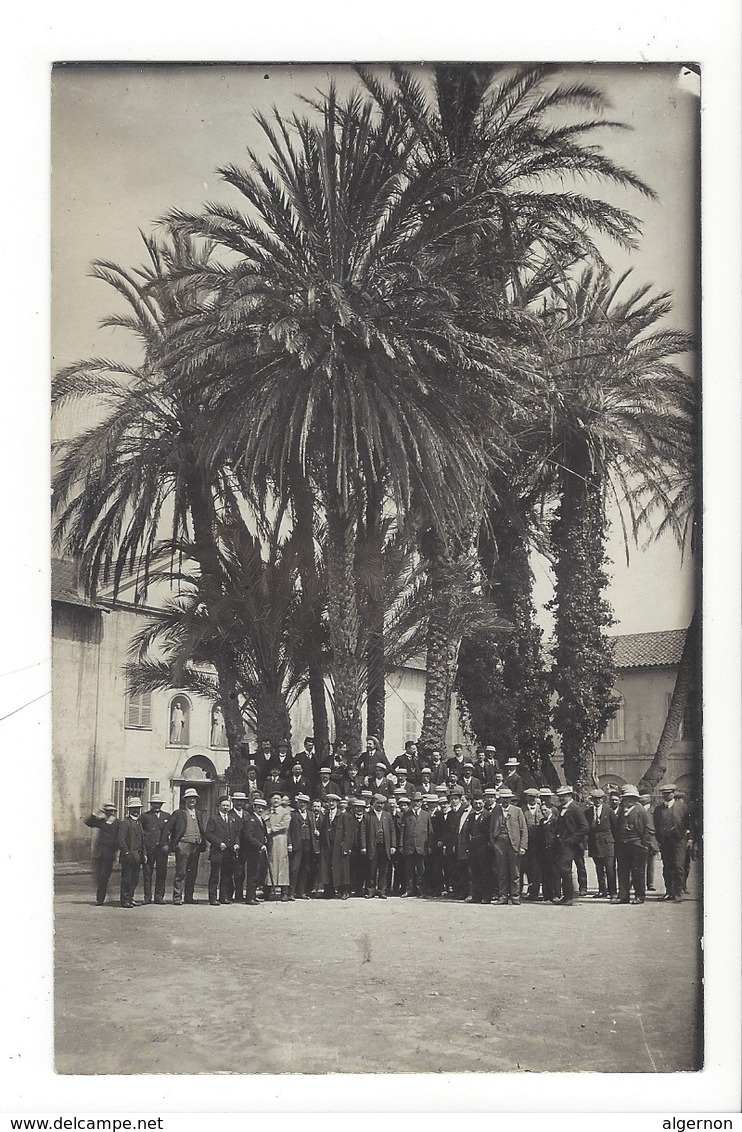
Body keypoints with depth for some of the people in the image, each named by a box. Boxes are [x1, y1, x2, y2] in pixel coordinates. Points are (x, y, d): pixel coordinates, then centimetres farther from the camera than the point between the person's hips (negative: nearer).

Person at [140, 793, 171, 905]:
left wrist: (167, 845, 3)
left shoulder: (167, 816, 16)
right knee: (147, 873, 0)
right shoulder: (145, 816, 8)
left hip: (162, 848, 2)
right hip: (149, 848, -2)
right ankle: (147, 897, 5)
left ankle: (159, 897, 7)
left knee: (162, 873, 1)